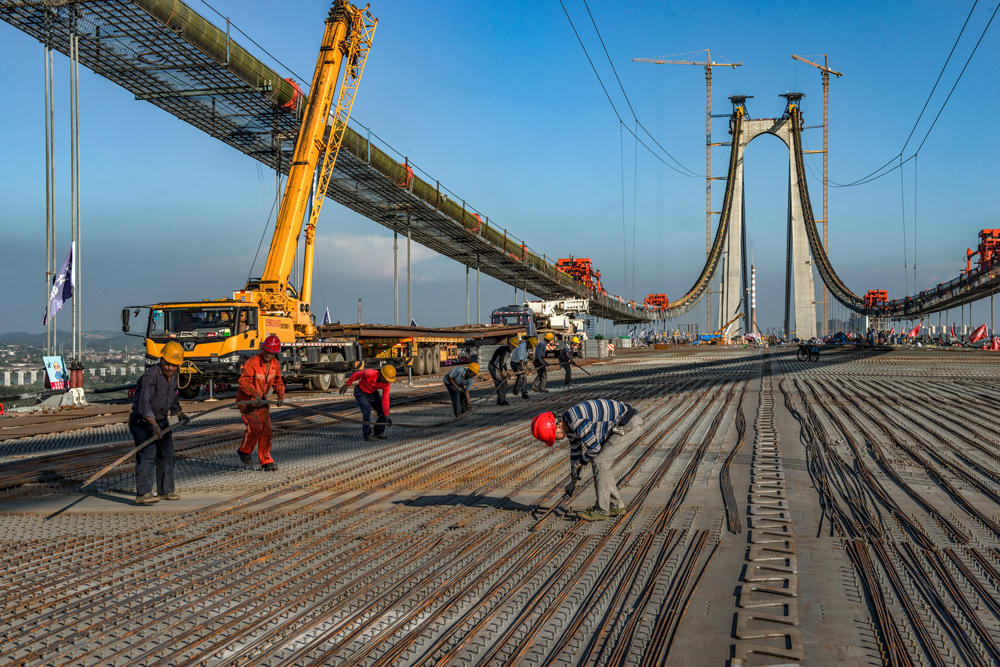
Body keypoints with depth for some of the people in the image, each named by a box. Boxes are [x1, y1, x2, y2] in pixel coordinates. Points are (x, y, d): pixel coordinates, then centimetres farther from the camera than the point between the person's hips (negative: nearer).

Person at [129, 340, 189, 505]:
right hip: (142, 421, -9)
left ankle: (165, 490, 25)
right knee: (147, 454, -21)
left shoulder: (173, 376, 3)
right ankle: (143, 494, -25)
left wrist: (180, 413, 9)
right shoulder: (151, 376, -24)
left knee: (167, 454, 13)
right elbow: (144, 403, -34)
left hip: (161, 420, 9)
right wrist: (154, 425, -42)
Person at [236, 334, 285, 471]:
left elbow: (277, 382, 12)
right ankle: (244, 450, 6)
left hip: (261, 400, 6)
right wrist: (255, 394, -36)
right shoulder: (252, 362, -22)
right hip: (246, 399, -6)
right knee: (255, 426, -20)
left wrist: (281, 396, -5)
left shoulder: (275, 364, 0)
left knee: (266, 429, -1)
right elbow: (244, 381, -23)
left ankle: (266, 461, 6)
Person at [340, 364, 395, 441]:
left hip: (373, 393, 5)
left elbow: (385, 400, -19)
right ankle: (367, 435, -17)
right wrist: (346, 385, -11)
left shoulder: (386, 384, -21)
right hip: (361, 392, -5)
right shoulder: (370, 373, -36)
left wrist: (387, 416, -26)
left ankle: (378, 433, 13)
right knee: (367, 408, -26)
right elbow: (355, 375, -19)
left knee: (383, 412, -5)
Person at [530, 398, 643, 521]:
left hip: (631, 425, -10)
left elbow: (595, 448, -18)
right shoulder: (569, 424, 6)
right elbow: (575, 450, 20)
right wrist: (573, 480, 29)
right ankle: (616, 505, 20)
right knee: (599, 462, 11)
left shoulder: (577, 422, -26)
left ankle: (601, 510, -1)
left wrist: (581, 462, 2)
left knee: (599, 462, -9)